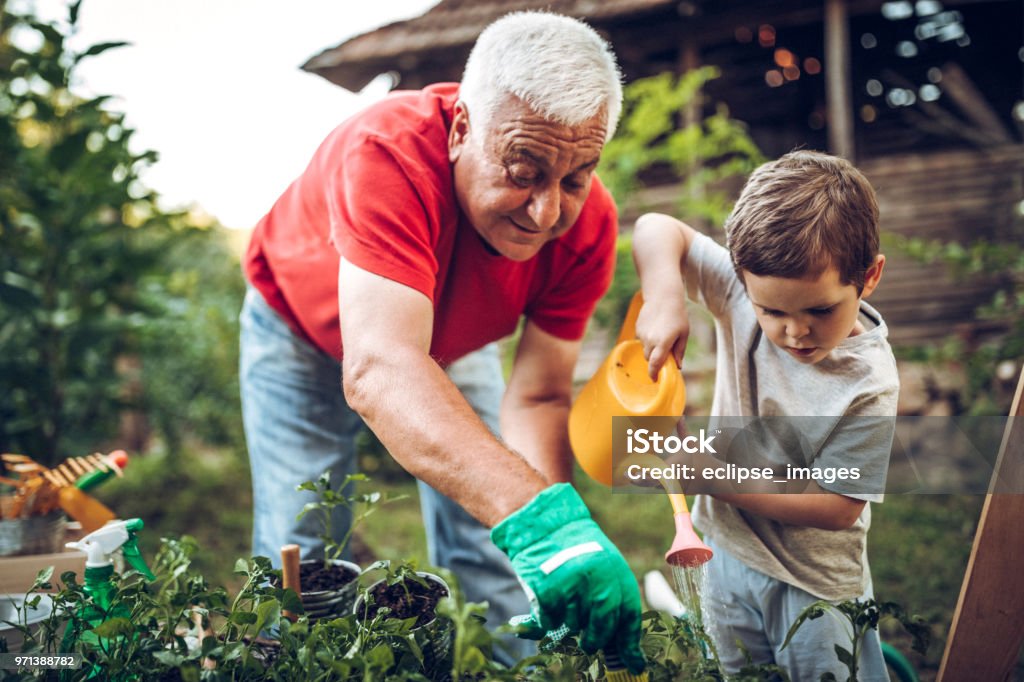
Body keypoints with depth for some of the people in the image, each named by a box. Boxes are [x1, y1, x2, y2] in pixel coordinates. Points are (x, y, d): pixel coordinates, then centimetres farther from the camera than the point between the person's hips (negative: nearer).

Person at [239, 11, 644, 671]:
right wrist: (538, 515, -66)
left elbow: (537, 398, -24)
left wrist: (559, 541, -41)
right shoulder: (388, 153, -43)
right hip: (305, 329, -3)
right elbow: (378, 370, -55)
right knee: (299, 559, -6)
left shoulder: (587, 222, -29)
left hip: (453, 337, 3)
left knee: (497, 559, -1)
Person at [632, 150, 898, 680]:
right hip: (727, 547, 5)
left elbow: (837, 508, -23)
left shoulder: (867, 385, -27)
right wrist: (665, 297, -32)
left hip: (815, 581, -4)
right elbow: (658, 229, -13)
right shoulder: (747, 289, -17)